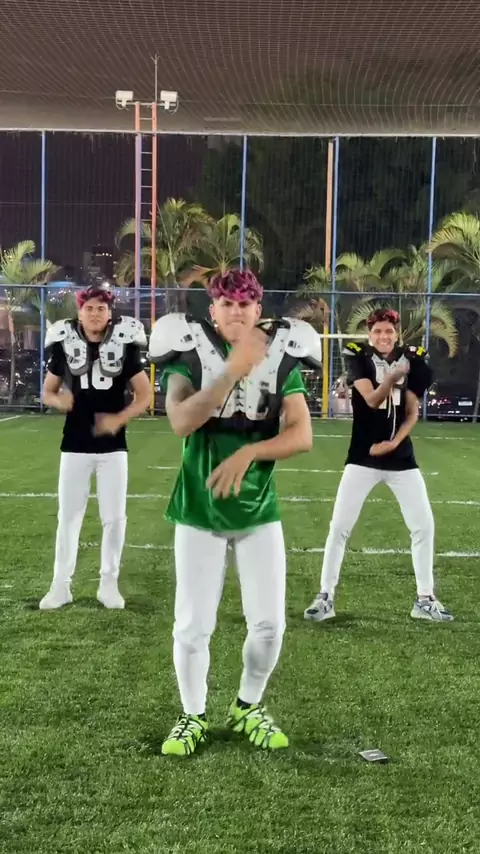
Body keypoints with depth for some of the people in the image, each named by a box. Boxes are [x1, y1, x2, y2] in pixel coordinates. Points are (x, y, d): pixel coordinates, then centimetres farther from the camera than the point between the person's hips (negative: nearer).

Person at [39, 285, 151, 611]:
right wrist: (59, 401, -14)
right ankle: (61, 584, 13)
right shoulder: (65, 344, 0)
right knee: (69, 515, 5)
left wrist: (119, 418, -15)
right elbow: (48, 391, 10)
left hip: (112, 445, 0)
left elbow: (145, 394, 0)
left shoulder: (124, 345, -2)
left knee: (115, 516, 4)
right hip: (75, 445, 0)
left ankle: (109, 582, 17)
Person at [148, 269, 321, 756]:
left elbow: (302, 435, -10)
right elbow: (180, 423, -25)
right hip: (199, 509, -2)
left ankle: (248, 708, 28)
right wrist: (233, 371, -30)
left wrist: (248, 453, -24)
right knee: (193, 626, 1)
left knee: (269, 622, 2)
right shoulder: (190, 352, -8)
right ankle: (193, 717, 24)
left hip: (258, 509, 2)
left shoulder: (281, 358, -2)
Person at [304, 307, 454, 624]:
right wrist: (392, 378, -38)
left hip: (401, 456, 3)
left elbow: (412, 412, 0)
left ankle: (425, 599, 14)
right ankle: (325, 597, 7)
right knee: (340, 526, -4)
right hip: (363, 456, -3)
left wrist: (393, 442, -15)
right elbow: (372, 400, -19)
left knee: (424, 525, 1)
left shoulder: (411, 359, 2)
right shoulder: (359, 356, -5)